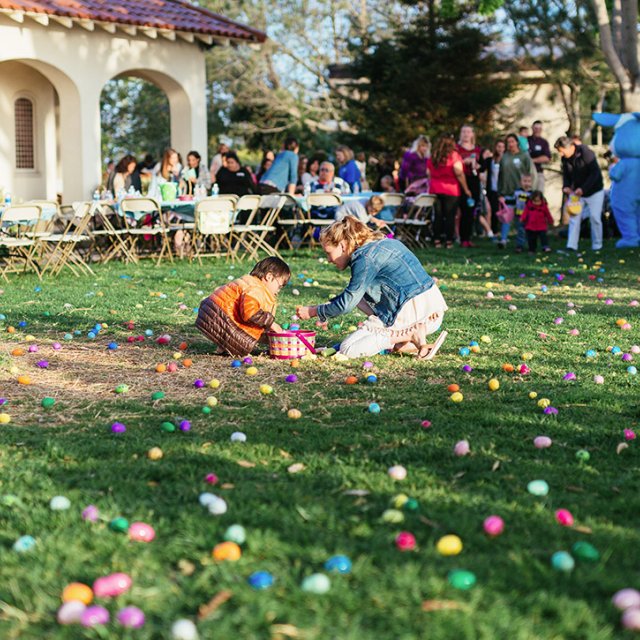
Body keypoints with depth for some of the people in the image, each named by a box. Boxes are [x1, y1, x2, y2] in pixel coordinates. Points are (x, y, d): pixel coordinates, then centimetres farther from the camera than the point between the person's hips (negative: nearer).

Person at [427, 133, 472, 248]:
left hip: (435, 190, 4)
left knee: (438, 216, 8)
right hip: (451, 191, -4)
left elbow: (429, 174, 10)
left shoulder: (432, 157, 7)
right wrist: (466, 189, -5)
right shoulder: (454, 155, -7)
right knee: (450, 216, 0)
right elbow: (459, 173, -11)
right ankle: (449, 241, 0)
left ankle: (437, 240, 6)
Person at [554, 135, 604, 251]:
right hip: (577, 192, 5)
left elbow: (595, 173, -24)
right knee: (574, 217, -4)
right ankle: (571, 246, -6)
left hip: (594, 191, -5)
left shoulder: (586, 153, -23)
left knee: (595, 218, -3)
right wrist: (566, 186, -14)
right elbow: (566, 174, 7)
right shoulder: (565, 158, -4)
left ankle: (597, 245, 10)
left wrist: (583, 188, -30)